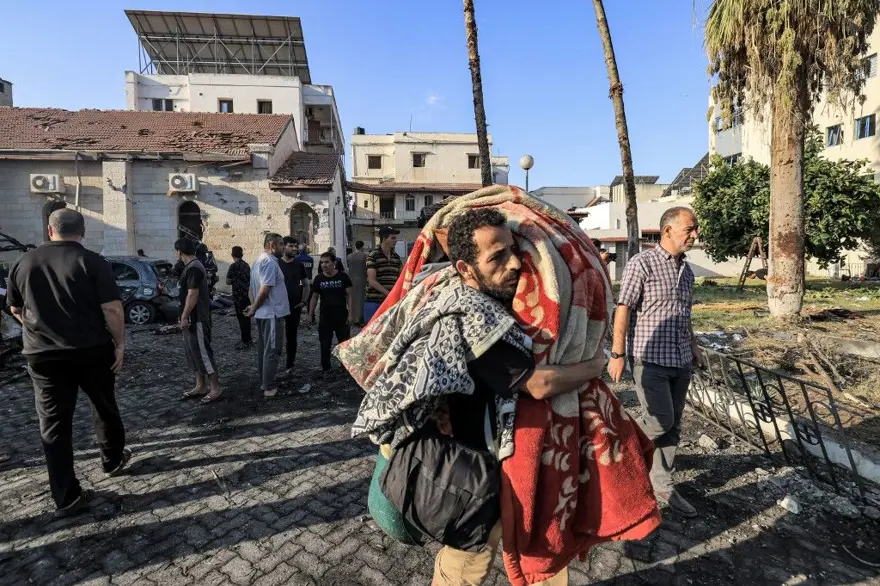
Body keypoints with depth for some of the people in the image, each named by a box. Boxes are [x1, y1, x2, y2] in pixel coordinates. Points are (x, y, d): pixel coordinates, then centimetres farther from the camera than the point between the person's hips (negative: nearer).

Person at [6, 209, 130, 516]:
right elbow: (112, 309, -17)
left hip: (43, 355, 3)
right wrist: (119, 344, -7)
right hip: (92, 351, -2)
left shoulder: (23, 262, 4)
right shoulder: (93, 262, -10)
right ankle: (113, 459, 37)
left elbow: (16, 309, 16)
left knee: (54, 425, 8)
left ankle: (66, 497, 12)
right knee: (104, 407, 19)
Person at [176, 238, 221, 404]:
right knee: (193, 352, 15)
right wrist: (186, 316, 23)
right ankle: (201, 387, 23)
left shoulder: (193, 268, -18)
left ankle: (215, 389, 1)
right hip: (193, 318, 11)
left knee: (202, 353, -6)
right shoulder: (192, 266, 14)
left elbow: (192, 295, -23)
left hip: (197, 319, -11)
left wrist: (184, 317, -20)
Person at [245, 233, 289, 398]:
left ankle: (264, 382, 25)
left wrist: (253, 306, 14)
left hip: (262, 313, 10)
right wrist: (254, 309, -11)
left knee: (263, 349, 15)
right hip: (272, 313, -10)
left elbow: (253, 287, 17)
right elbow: (264, 290, -23)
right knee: (272, 351, -3)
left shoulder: (259, 260, 15)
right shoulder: (270, 262, -17)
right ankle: (269, 387, 3)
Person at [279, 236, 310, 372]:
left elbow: (306, 285, 14)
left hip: (295, 307, 2)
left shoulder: (299, 265, 6)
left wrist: (303, 301, 3)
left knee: (292, 336, 9)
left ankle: (290, 365, 20)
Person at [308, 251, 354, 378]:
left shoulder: (343, 277, -5)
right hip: (325, 317, 2)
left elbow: (350, 295, -3)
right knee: (325, 345, 6)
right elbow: (314, 297, 8)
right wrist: (310, 315, 4)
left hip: (342, 316, -2)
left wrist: (351, 314, -9)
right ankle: (325, 369, 19)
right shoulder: (318, 279, 2)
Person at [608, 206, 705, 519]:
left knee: (672, 427, 11)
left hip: (681, 361, 7)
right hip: (650, 359, -7)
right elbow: (623, 309, -14)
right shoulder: (642, 263, -10)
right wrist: (617, 354, -17)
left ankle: (662, 485, 24)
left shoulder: (686, 269, 12)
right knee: (660, 422, -8)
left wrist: (694, 345, 20)